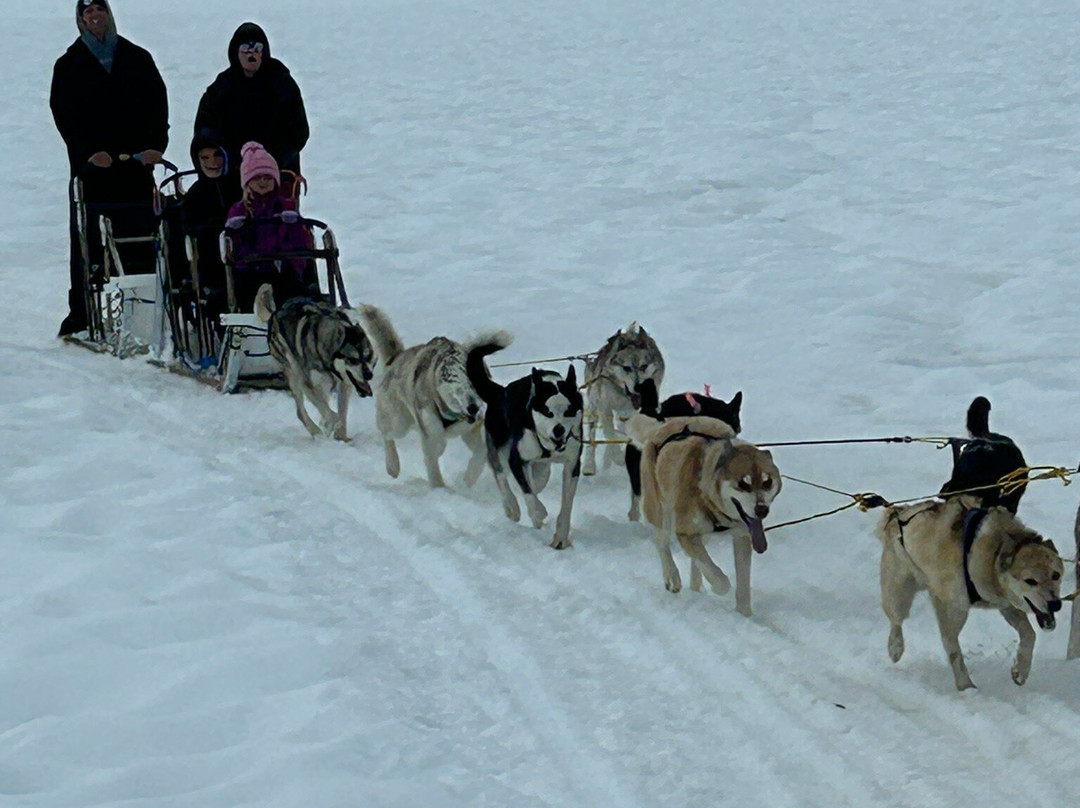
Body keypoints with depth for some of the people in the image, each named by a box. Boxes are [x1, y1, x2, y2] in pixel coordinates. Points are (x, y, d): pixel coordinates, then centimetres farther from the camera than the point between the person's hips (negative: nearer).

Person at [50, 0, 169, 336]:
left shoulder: (137, 59, 12)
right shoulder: (70, 66, 7)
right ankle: (80, 316, 4)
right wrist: (89, 153, -14)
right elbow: (64, 114, 0)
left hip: (136, 164, 1)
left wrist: (154, 145, -8)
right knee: (87, 243, 0)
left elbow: (158, 104, 7)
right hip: (91, 166, -1)